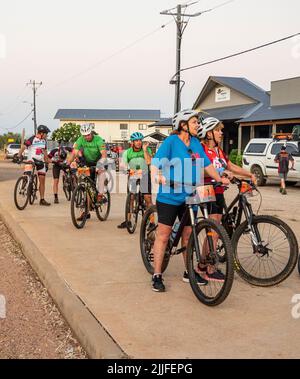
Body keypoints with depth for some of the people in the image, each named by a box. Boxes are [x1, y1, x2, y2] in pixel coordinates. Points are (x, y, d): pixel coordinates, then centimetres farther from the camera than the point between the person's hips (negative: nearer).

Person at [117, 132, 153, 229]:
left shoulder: (147, 149, -9)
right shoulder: (127, 152, -5)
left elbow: (149, 161, -24)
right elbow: (123, 165, -10)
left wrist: (144, 150, -26)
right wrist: (126, 169, -30)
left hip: (144, 175, -2)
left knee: (148, 198, -9)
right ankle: (128, 220, 8)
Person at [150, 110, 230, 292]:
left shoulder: (196, 143, 9)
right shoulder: (171, 141, -8)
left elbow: (207, 164, 15)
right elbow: (156, 162, -17)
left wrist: (219, 178, 6)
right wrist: (157, 175, -35)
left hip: (189, 197, 6)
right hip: (169, 196, -6)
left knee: (188, 235, 13)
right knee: (163, 236, 0)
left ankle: (189, 272, 26)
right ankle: (157, 276, 8)